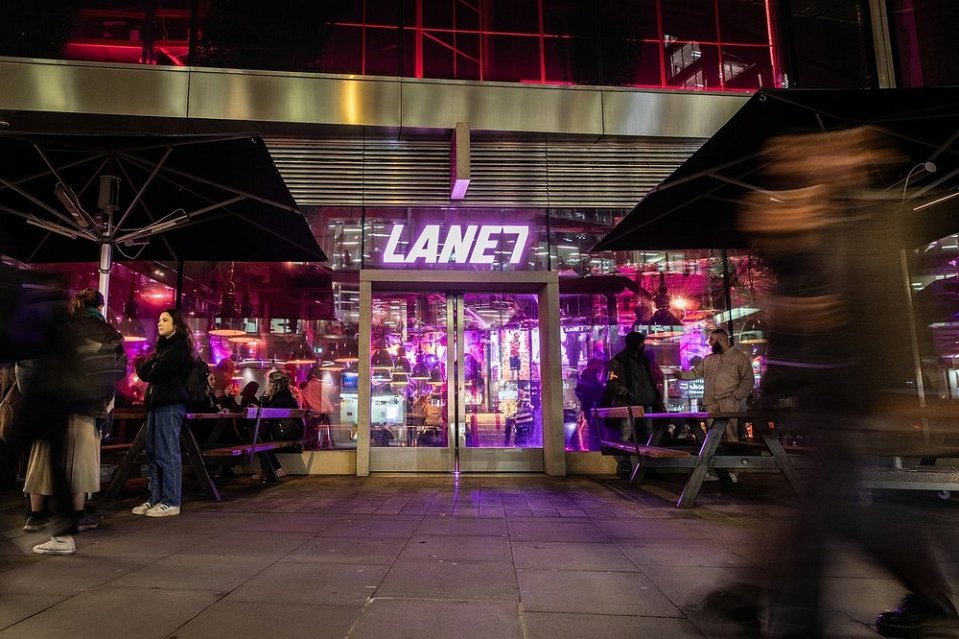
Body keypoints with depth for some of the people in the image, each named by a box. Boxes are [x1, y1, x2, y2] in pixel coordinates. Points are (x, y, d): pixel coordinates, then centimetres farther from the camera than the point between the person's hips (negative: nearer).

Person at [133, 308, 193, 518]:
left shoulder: (180, 345, -6)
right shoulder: (162, 346, 23)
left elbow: (158, 373, -14)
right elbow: (143, 371, 16)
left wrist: (149, 370, 5)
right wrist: (150, 364, -2)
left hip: (170, 404, -9)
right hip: (156, 402, 9)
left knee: (167, 455, -7)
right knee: (153, 454, 10)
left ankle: (171, 502, -2)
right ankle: (155, 499, 18)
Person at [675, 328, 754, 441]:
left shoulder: (739, 357, 3)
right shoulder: (708, 359, 18)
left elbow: (748, 380, 0)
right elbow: (695, 372, 19)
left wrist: (736, 396, -8)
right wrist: (681, 374, 3)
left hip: (729, 404, -5)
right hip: (710, 404, 5)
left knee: (731, 436, -8)